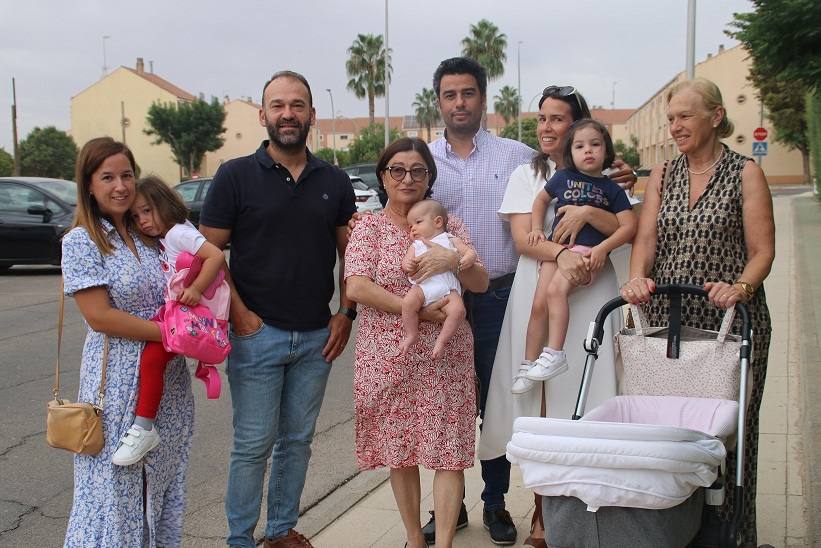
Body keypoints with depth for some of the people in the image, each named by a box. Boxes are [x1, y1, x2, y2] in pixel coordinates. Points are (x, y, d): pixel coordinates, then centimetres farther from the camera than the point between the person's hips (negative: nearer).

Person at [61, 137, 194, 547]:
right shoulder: (81, 241, -8)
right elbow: (98, 316, -15)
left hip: (169, 376, 6)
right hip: (118, 378, -6)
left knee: (164, 479, 14)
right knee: (116, 485, 2)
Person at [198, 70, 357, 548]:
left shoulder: (334, 181, 6)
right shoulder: (236, 176, -4)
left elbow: (349, 252, 11)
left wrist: (346, 313, 1)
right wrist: (239, 315, -11)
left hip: (316, 337, 4)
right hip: (257, 333, -3)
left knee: (298, 441, 13)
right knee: (253, 445, 2)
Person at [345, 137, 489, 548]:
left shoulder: (448, 225, 10)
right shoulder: (369, 228, 3)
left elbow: (481, 283, 5)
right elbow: (357, 288, -11)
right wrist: (417, 310, -18)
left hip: (446, 356, 1)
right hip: (388, 357, -1)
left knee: (448, 451, -4)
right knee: (399, 451, 9)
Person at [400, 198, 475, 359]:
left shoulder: (451, 240, 21)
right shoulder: (416, 245, 27)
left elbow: (471, 252, 12)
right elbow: (406, 261, 14)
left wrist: (466, 260, -12)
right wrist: (408, 264, -12)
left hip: (447, 288, -1)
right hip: (422, 286, 1)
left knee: (458, 309, -28)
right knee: (408, 302, -30)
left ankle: (442, 340, -11)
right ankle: (411, 335, -11)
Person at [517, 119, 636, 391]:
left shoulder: (612, 189, 6)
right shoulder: (563, 177, 13)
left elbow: (629, 226, -1)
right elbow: (541, 199, 29)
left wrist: (603, 248, -14)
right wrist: (537, 229, 15)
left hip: (588, 251, -3)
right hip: (555, 247, 4)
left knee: (556, 290, -28)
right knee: (539, 304, -6)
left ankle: (555, 354, -26)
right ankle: (529, 365, 3)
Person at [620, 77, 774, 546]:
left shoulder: (746, 174, 1)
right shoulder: (663, 175, 13)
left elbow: (762, 251, -3)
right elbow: (646, 238, 4)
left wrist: (740, 287, -23)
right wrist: (637, 279, -16)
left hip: (728, 322, -3)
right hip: (667, 319, 4)